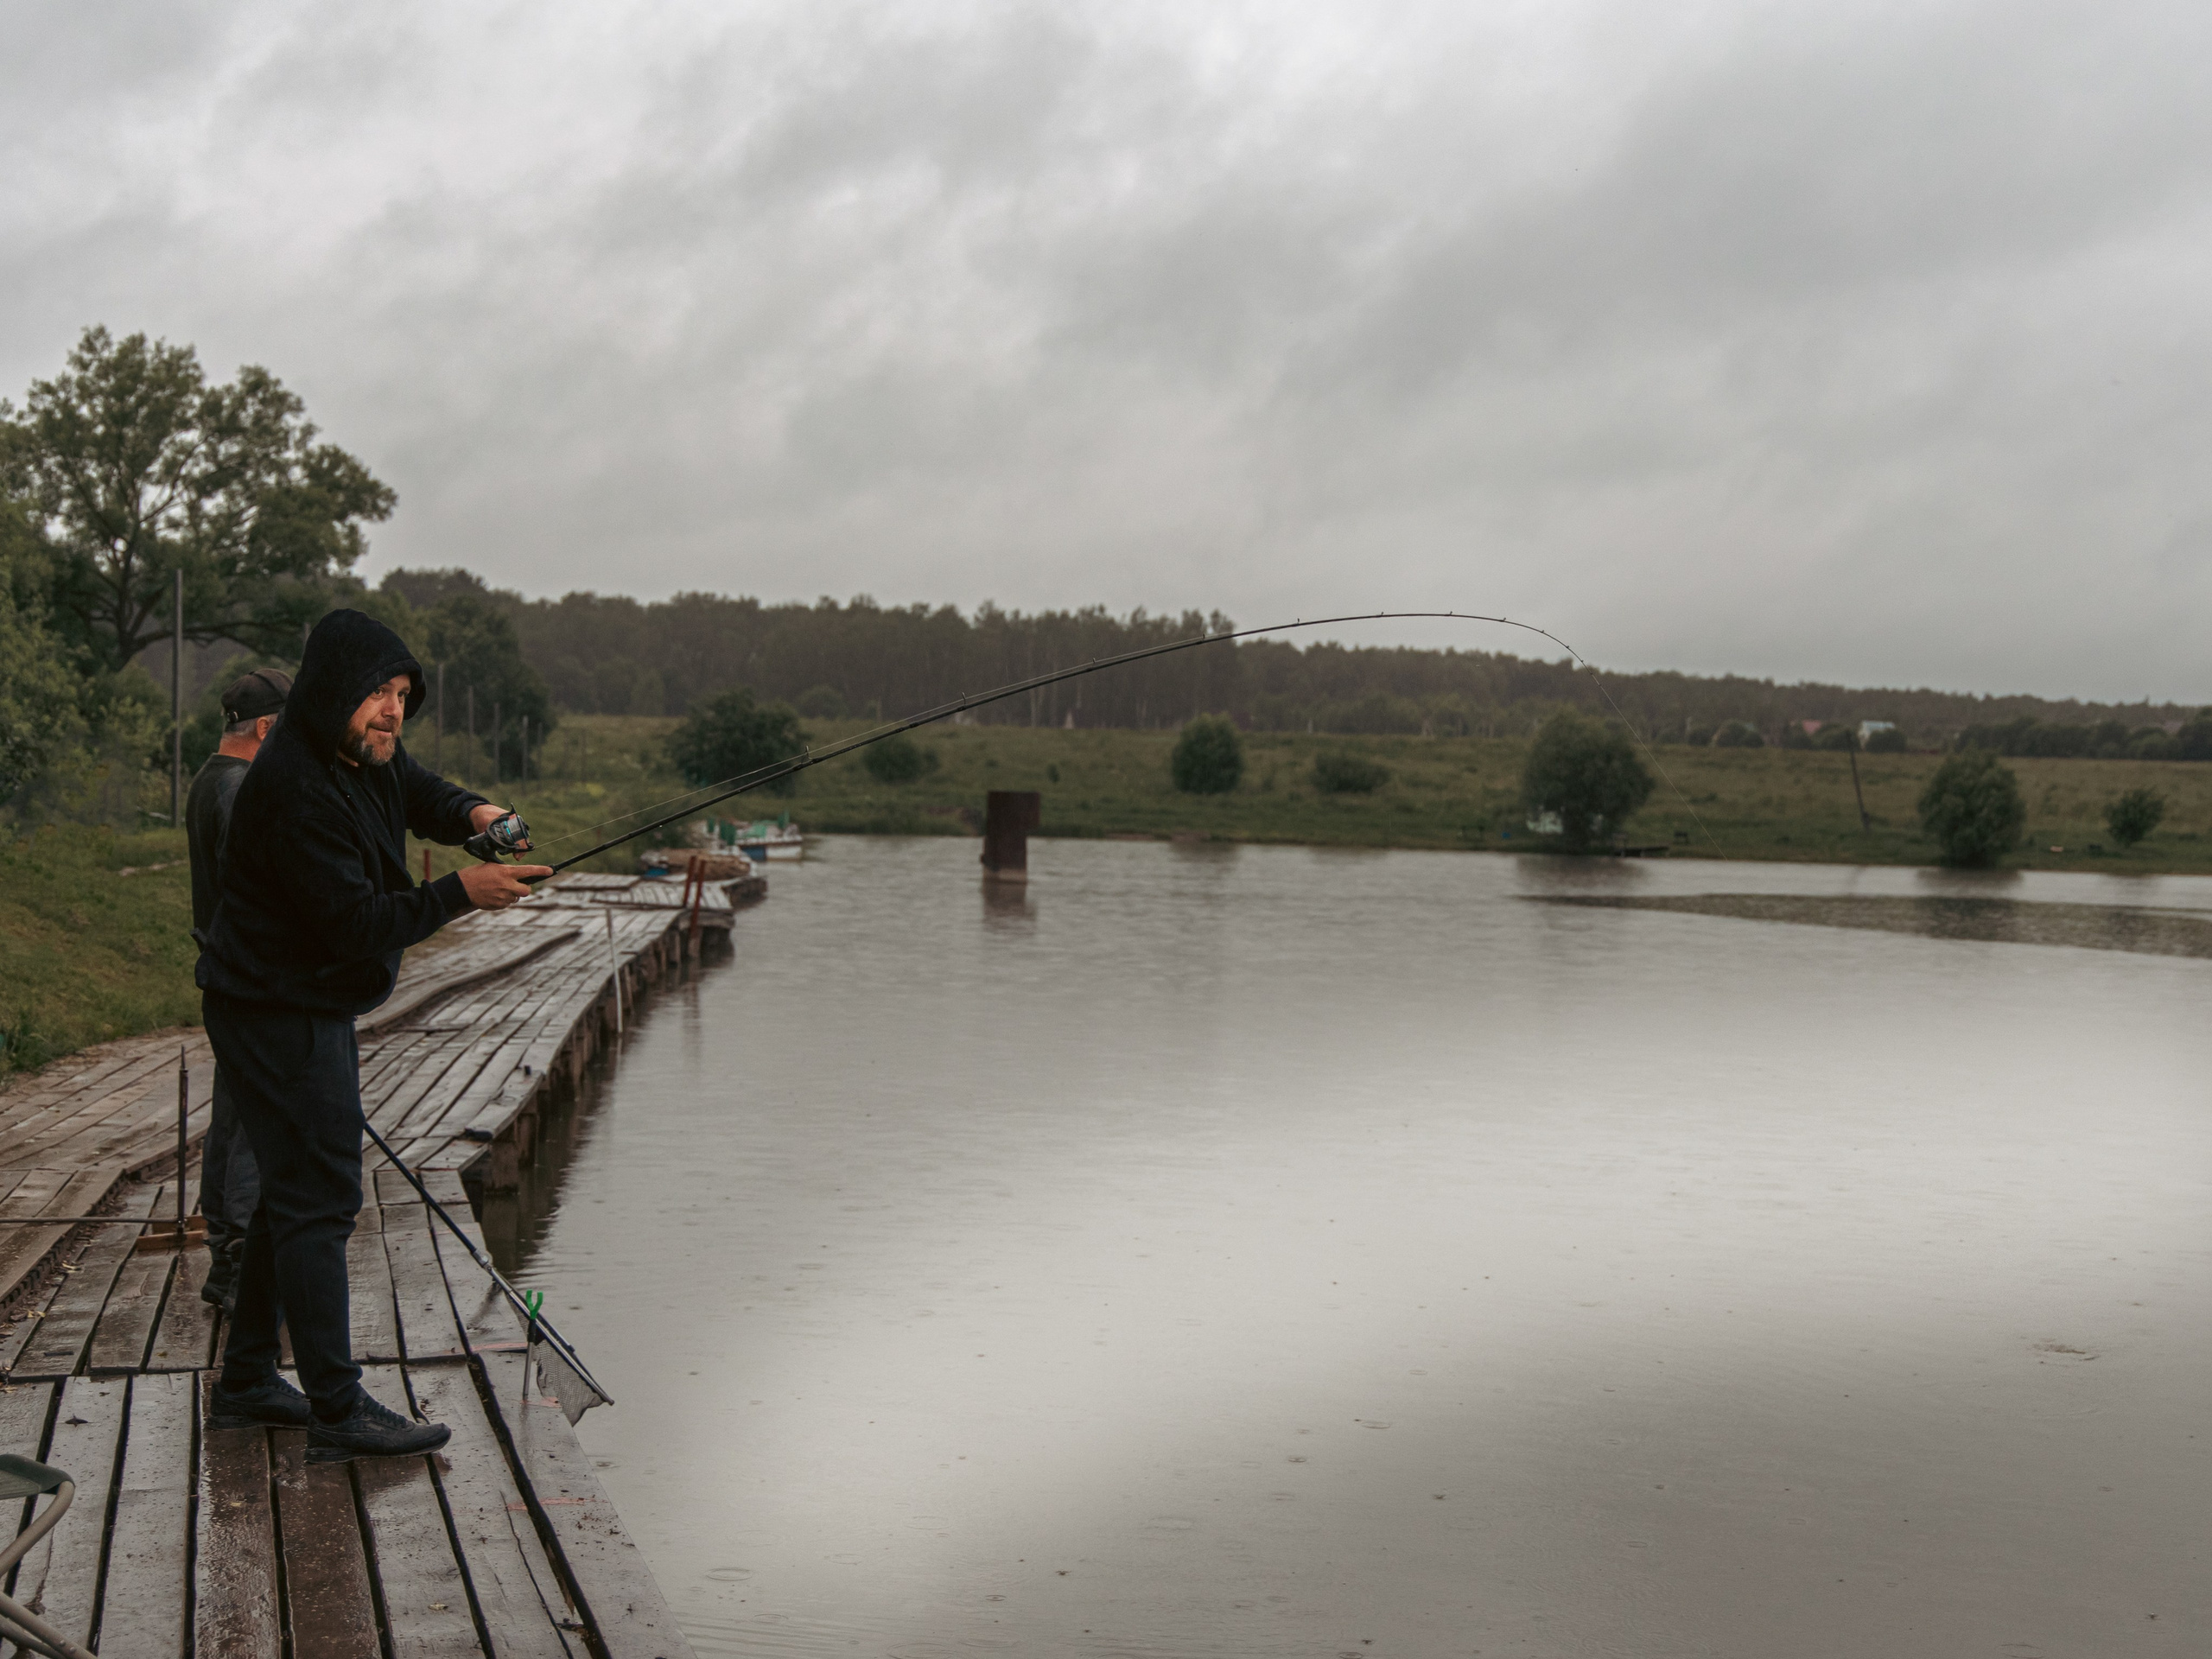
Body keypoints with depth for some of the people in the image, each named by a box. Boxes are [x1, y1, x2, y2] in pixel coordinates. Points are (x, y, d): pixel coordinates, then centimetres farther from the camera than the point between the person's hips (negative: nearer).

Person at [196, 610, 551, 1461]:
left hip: (318, 1007, 11)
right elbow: (353, 923, -27)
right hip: (279, 1013, -11)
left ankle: (246, 1382, 30)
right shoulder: (293, 789, -25)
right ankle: (338, 1408, -5)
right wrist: (459, 893, -33)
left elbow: (423, 792, 21)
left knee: (297, 1192, 18)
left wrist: (474, 812, -1)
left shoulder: (367, 757, 4)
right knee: (318, 1200, -9)